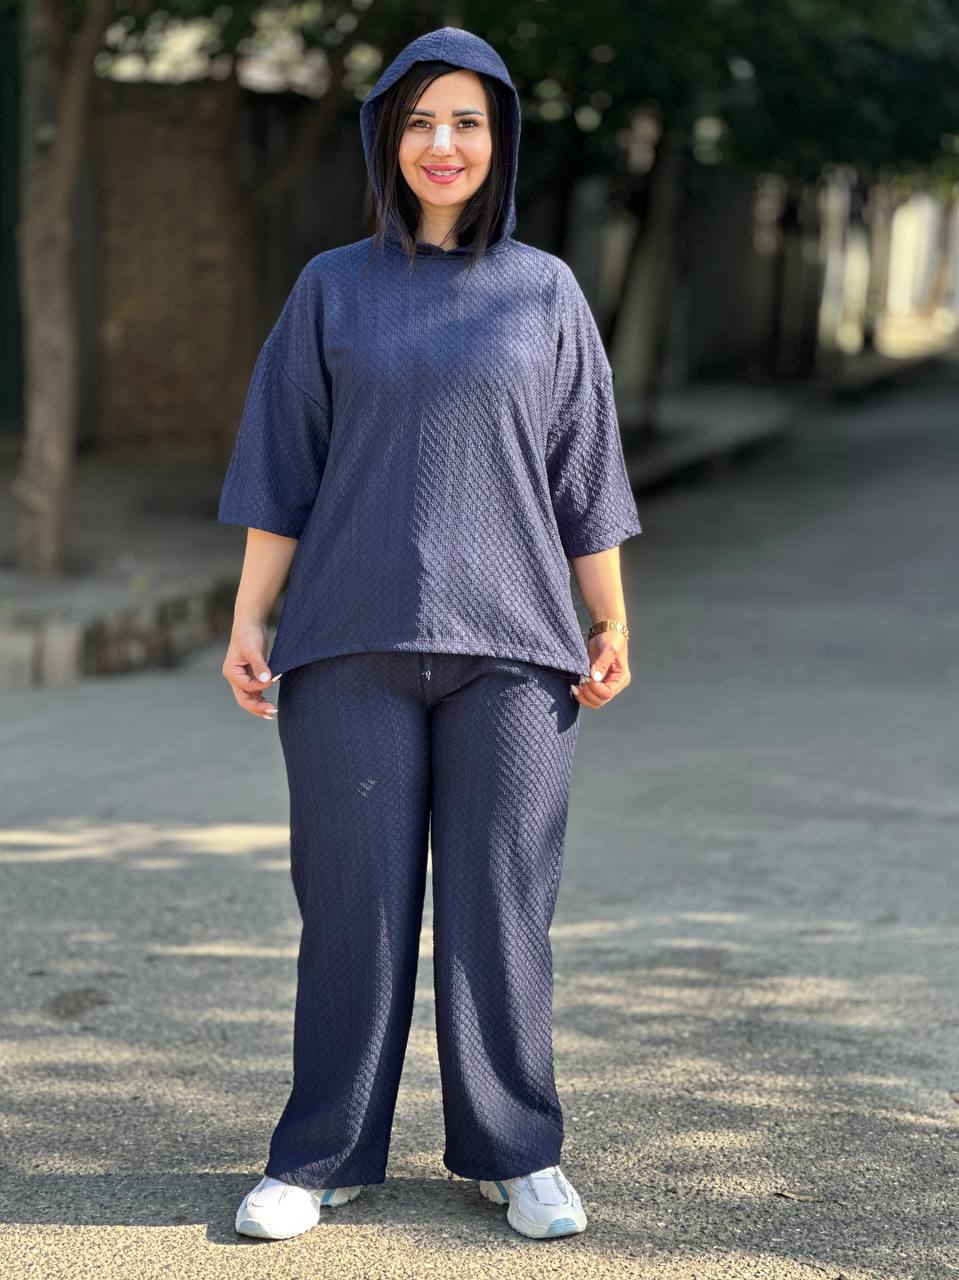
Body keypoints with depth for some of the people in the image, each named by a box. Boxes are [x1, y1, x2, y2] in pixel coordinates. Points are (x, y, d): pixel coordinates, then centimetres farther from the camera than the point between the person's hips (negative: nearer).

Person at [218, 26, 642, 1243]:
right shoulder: (333, 288, 8)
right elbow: (283, 472, 6)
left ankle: (515, 1152, 15)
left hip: (507, 642, 0)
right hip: (353, 640, 0)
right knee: (353, 899, 2)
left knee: (501, 897, 2)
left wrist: (611, 626, 5)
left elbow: (583, 473, 9)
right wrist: (247, 624, 0)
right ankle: (323, 1155, 13)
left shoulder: (546, 291, 8)